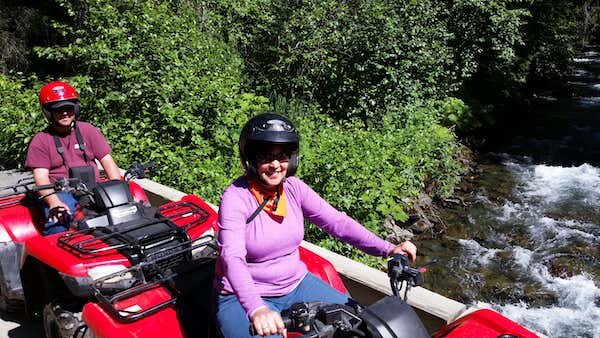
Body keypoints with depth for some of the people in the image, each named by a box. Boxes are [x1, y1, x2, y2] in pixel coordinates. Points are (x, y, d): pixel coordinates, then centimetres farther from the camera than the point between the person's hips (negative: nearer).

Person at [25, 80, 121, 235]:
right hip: (60, 194, -2)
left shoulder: (88, 131, 14)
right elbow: (41, 177, -3)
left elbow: (107, 161, 10)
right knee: (57, 226, -33)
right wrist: (54, 202, -23)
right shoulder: (40, 141, 7)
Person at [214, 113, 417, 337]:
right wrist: (256, 309, -46)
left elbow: (336, 221, -6)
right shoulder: (235, 197, -18)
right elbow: (232, 258, -30)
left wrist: (387, 249, -17)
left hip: (296, 284, 5)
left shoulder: (294, 188, -3)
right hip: (243, 297, -5)